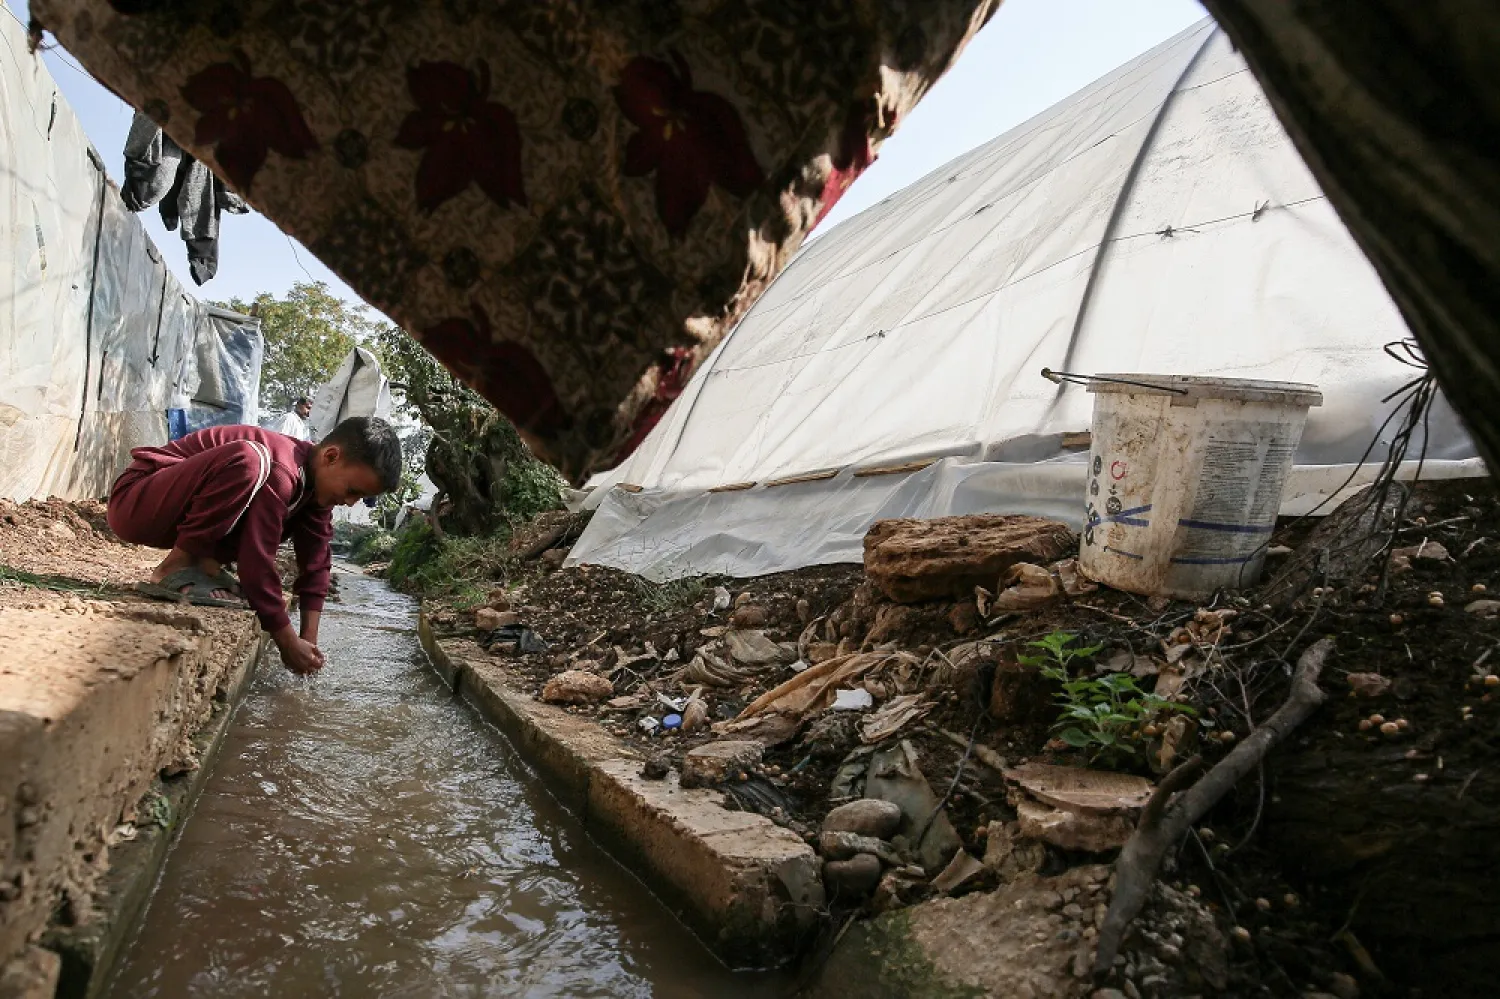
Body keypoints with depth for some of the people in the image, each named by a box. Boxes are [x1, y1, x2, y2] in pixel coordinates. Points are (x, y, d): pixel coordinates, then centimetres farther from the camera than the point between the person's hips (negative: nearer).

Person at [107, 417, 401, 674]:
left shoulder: (315, 483, -2)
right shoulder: (280, 474, -29)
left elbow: (316, 562, 0)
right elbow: (258, 564, -30)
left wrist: (309, 638, -4)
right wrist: (288, 643, -22)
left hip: (182, 511, 9)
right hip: (135, 503, -9)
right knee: (248, 460, -34)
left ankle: (204, 564, 1)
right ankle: (176, 569, -22)